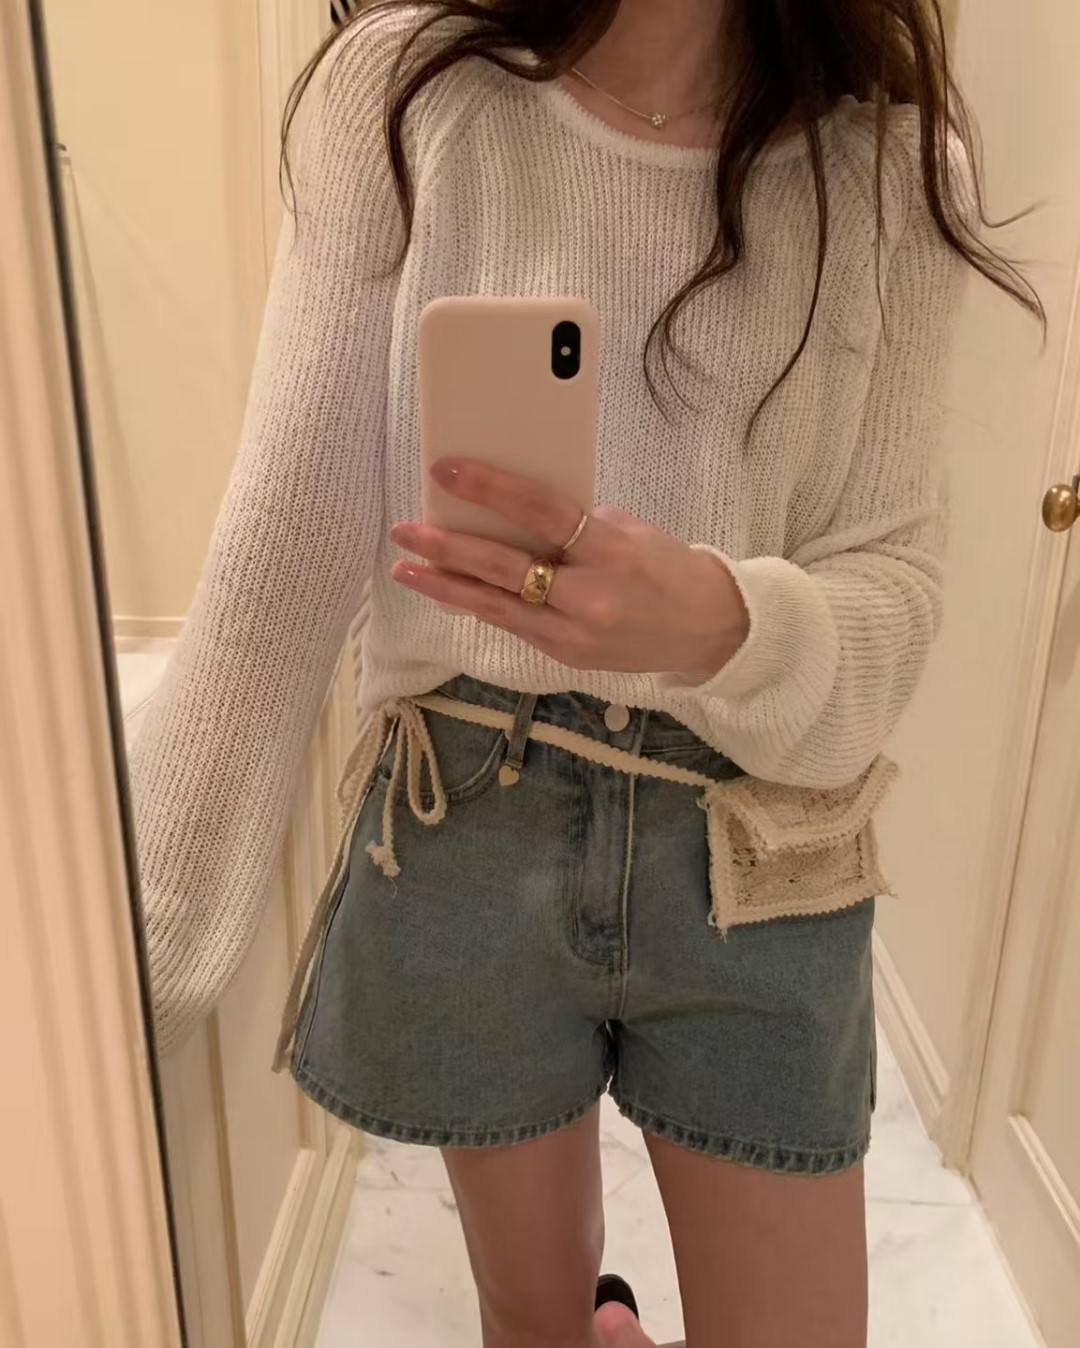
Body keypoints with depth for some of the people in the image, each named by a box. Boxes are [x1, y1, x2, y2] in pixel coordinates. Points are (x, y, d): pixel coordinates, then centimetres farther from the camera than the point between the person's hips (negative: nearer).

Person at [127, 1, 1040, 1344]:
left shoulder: (893, 164, -2)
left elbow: (894, 589, -5)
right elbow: (285, 552, -8)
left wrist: (719, 621, -28)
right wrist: (141, 927, -8)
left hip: (763, 857, 1)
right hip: (463, 834, 0)